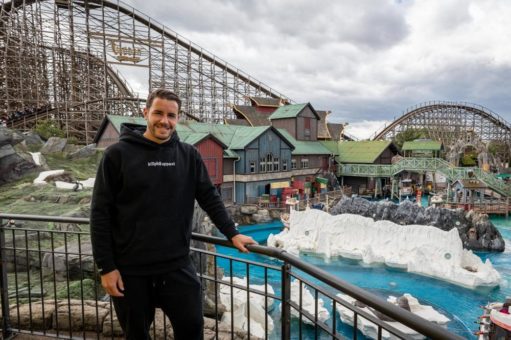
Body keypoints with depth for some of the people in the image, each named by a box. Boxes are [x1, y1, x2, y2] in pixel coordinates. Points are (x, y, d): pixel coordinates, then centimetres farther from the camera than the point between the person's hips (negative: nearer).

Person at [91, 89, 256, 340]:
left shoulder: (189, 155, 2)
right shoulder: (118, 154, -7)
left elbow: (210, 198, 8)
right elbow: (100, 214, -6)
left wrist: (232, 234, 3)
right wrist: (106, 267, -7)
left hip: (177, 266, 2)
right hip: (130, 270, -1)